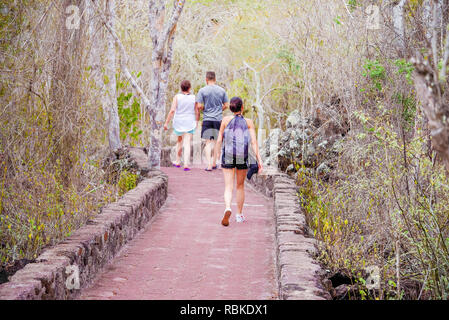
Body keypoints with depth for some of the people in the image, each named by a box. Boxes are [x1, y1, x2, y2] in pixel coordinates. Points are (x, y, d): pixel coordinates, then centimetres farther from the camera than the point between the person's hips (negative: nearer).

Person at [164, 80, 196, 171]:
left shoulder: (177, 97, -7)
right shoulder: (193, 98, -4)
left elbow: (172, 111, -14)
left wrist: (166, 123, -10)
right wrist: (196, 121, 20)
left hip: (178, 123, 1)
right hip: (189, 124, -1)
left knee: (179, 141, 22)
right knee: (187, 144, -3)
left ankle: (178, 162, 26)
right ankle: (186, 165, -15)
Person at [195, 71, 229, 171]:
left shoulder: (202, 90, -5)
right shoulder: (222, 90, 3)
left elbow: (199, 106, -9)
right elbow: (226, 105, 6)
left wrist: (197, 117, 8)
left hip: (207, 119, -2)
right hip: (219, 119, 2)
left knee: (208, 142, -1)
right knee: (216, 142, 14)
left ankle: (209, 165, -12)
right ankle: (214, 163, 21)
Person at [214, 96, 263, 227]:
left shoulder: (226, 120, 2)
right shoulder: (248, 122, 2)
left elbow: (219, 140, 3)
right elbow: (254, 142, -5)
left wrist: (215, 156, 13)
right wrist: (259, 160, -6)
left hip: (228, 156, -1)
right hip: (243, 157, 1)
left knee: (228, 187, -2)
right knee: (240, 186, 19)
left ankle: (227, 209, -30)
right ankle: (239, 215, 26)